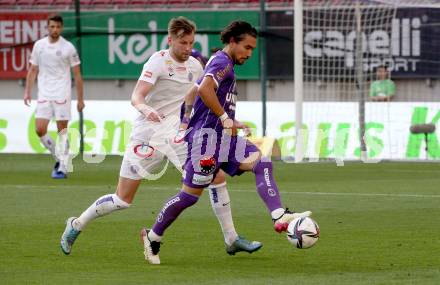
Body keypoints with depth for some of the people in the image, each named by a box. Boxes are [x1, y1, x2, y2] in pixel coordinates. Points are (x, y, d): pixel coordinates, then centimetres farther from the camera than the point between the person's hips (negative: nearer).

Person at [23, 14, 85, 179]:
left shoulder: (68, 48, -3)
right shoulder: (39, 45, 6)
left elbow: (77, 75, 1)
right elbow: (33, 70, 14)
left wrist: (80, 99, -1)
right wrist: (28, 91, 3)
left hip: (62, 95, -3)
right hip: (44, 95, 3)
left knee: (62, 131, -4)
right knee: (40, 130, -5)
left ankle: (62, 168, 0)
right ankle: (58, 158, 16)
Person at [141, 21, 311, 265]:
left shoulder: (224, 64, 19)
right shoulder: (222, 62, -12)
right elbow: (204, 89, -29)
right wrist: (225, 118, -24)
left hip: (224, 137, 10)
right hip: (206, 136, -10)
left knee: (262, 163, -8)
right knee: (190, 194, -3)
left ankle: (279, 217, -21)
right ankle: (153, 237, 13)